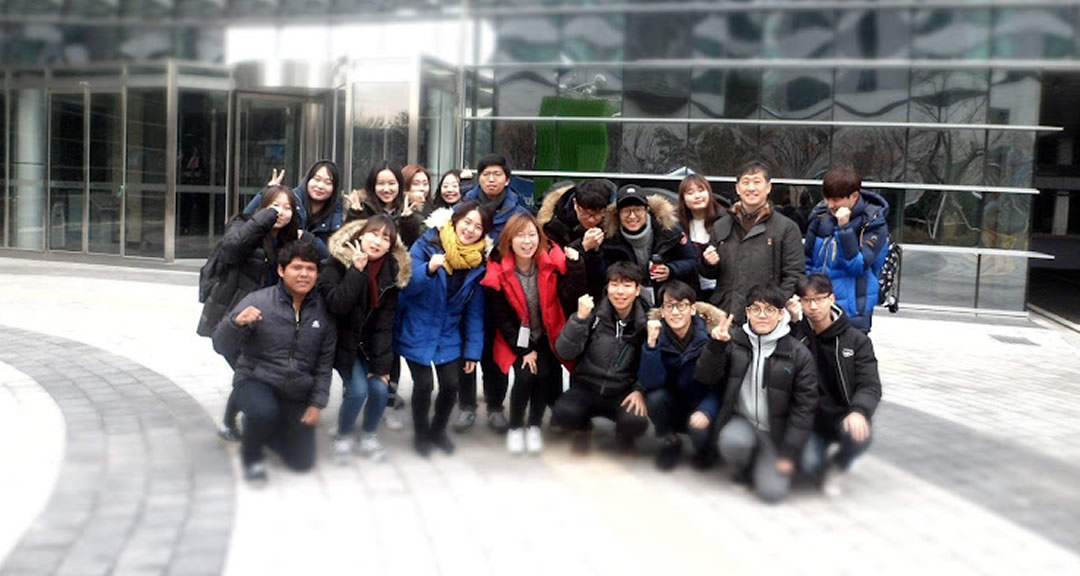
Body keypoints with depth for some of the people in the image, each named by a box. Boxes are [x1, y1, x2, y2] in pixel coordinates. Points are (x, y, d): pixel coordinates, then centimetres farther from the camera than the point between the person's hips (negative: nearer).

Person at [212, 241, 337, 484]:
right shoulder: (258, 302, -15)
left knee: (302, 461, 4)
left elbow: (325, 362, 3)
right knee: (265, 411, -37)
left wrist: (317, 403, -1)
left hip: (297, 394, 4)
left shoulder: (322, 310, -4)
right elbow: (222, 347, -17)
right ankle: (251, 454, -2)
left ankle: (264, 429, 34)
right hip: (255, 382, -4)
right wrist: (236, 323, -36)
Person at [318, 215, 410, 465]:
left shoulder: (392, 271, -6)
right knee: (358, 390, -18)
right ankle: (342, 438, 10)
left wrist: (381, 364, -13)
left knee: (380, 390, -12)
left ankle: (368, 435, 18)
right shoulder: (338, 262, -15)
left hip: (371, 344, 3)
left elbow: (385, 322, -8)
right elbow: (336, 305, -29)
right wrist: (357, 269, -31)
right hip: (344, 342, -3)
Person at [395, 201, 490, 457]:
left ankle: (438, 431, 28)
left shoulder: (479, 262, -3)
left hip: (449, 335, 3)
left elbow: (475, 311, 0)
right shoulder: (426, 245, -13)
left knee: (450, 385, -3)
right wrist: (429, 269, -37)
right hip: (417, 331, -3)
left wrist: (473, 349, -3)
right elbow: (407, 286, -18)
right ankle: (421, 434, 22)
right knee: (424, 384, -7)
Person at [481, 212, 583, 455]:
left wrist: (575, 264, -33)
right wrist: (524, 350, -12)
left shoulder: (552, 261, -12)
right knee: (525, 375, -23)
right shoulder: (498, 271, -14)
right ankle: (515, 427, 2)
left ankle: (535, 426, 1)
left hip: (546, 336, 1)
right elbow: (501, 317, -9)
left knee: (546, 373, -23)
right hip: (516, 340, -1)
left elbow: (575, 291, -20)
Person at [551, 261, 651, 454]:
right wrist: (580, 318, -23)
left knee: (636, 422, -32)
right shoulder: (594, 314, -5)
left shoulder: (645, 323, -3)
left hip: (624, 393, 0)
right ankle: (583, 428, 9)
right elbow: (564, 352, -13)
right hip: (586, 388, 0)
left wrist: (640, 390, -12)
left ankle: (625, 437, 9)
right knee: (563, 413, -30)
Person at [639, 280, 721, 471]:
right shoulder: (658, 334, -13)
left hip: (702, 403, -2)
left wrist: (707, 411, -29)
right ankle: (669, 442, 1)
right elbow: (650, 383, -24)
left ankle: (704, 449, 7)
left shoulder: (710, 333, -17)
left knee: (699, 429, -32)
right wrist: (651, 343, -34)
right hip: (672, 403, 2)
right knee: (655, 397, -29)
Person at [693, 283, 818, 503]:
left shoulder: (799, 354, -9)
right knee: (733, 441, -33)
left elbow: (804, 407, -7)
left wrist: (788, 453, -10)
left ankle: (766, 463, 20)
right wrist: (716, 345, -24)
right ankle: (745, 470, 4)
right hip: (740, 422, 1)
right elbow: (705, 378, -6)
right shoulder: (734, 342, -4)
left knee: (772, 491, -16)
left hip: (776, 432, -1)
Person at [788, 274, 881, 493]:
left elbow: (870, 385, -9)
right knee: (809, 463, -26)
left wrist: (858, 411, -31)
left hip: (843, 417, 1)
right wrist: (793, 323, -23)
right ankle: (822, 468, 15)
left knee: (860, 436, -32)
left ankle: (838, 464, 6)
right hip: (809, 418, 0)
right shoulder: (797, 333, 2)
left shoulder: (856, 340, 1)